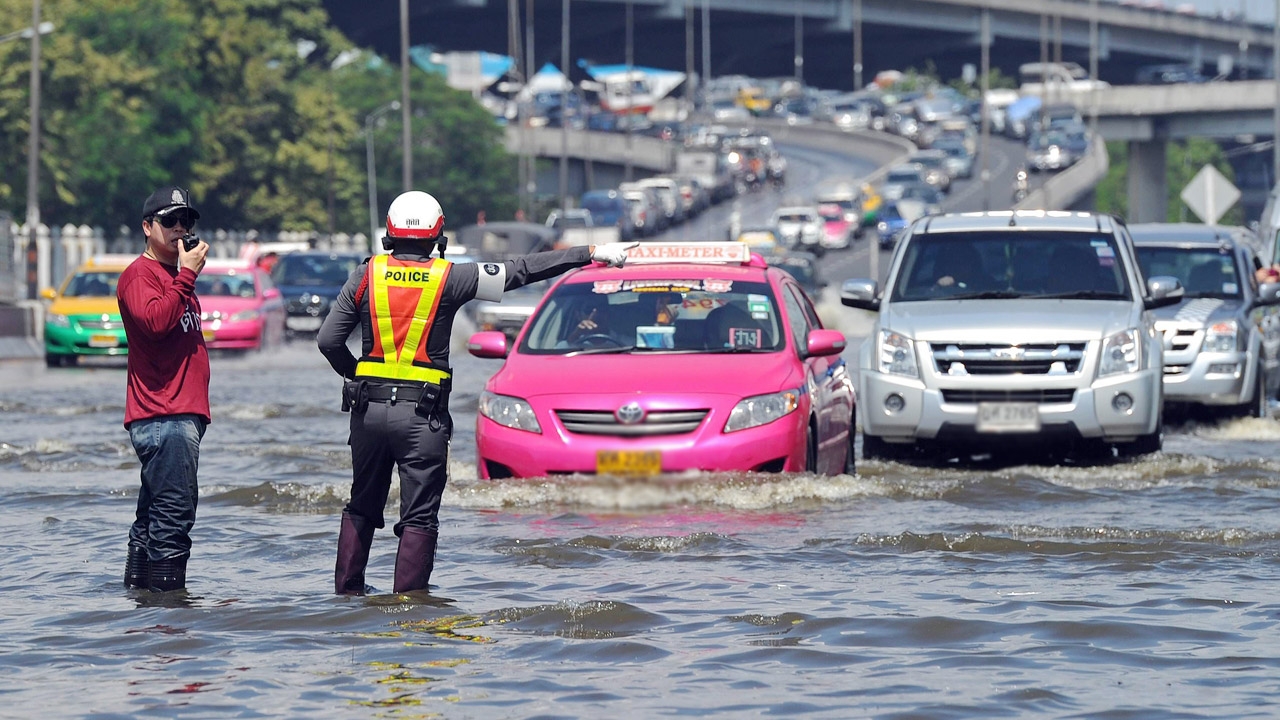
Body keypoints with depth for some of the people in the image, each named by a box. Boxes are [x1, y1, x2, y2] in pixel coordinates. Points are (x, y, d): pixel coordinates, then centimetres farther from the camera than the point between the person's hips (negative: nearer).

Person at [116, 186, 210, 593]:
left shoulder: (175, 277, 24)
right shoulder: (139, 275, -7)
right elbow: (155, 320, -26)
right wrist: (187, 276, -19)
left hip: (179, 416, 10)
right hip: (163, 418, -10)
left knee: (152, 521, 12)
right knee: (173, 518, -15)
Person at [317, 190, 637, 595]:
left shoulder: (367, 275, 2)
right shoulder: (449, 278, -5)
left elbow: (328, 340, 1)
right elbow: (522, 271, -3)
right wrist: (592, 254, 1)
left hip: (369, 409, 3)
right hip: (422, 413, -3)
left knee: (362, 508, 16)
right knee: (419, 517, 1)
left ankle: (347, 593, 18)